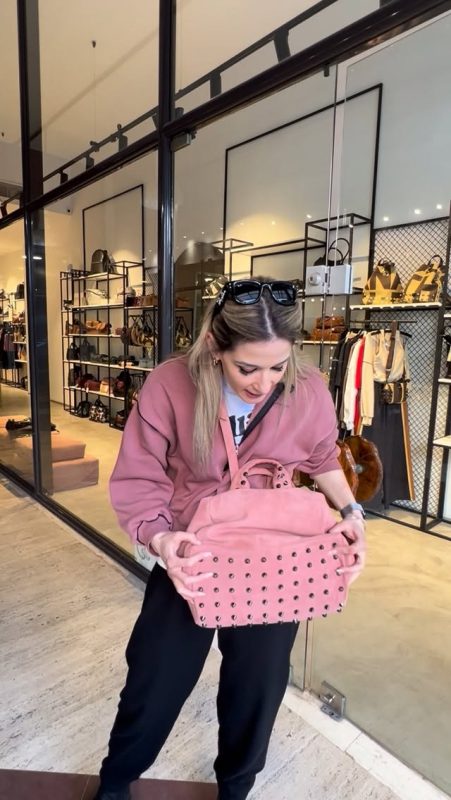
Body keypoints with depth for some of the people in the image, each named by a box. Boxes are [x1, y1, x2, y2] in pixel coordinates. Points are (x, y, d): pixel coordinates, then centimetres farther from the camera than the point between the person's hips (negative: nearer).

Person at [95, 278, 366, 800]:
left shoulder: (310, 391, -17)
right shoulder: (170, 384, -23)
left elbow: (322, 461, 4)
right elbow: (138, 478, -15)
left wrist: (350, 511, -10)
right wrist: (158, 537, -31)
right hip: (189, 560, -1)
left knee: (257, 686, 23)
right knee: (154, 680, 19)